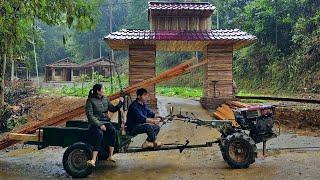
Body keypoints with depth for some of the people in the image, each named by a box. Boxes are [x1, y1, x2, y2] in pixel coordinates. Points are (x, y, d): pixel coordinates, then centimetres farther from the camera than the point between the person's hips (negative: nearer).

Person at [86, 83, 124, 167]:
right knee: (99, 134, -35)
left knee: (112, 130, -28)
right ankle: (93, 160, -37)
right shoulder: (90, 100, -5)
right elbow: (89, 115, -11)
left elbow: (113, 109, 16)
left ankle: (111, 156, -27)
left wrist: (120, 103, -1)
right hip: (95, 122, -5)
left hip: (105, 121, 5)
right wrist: (99, 125, -19)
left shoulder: (105, 99, 12)